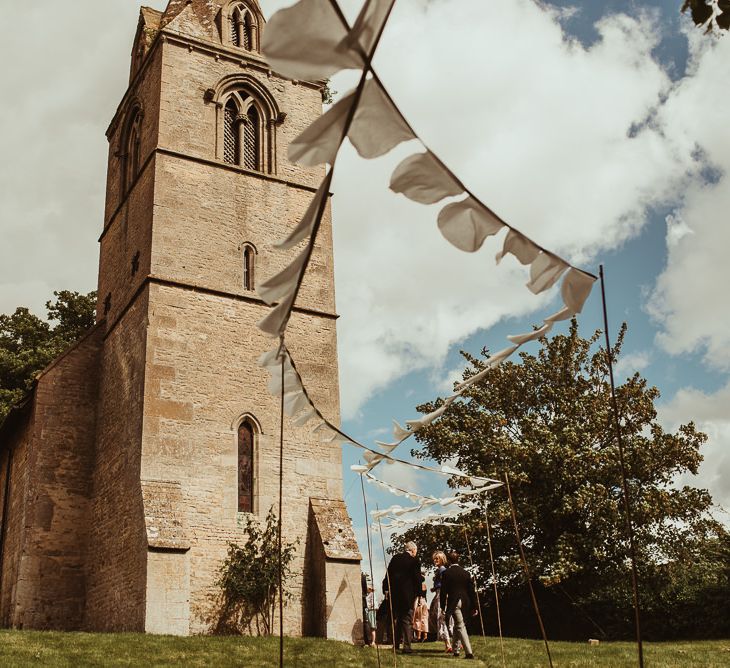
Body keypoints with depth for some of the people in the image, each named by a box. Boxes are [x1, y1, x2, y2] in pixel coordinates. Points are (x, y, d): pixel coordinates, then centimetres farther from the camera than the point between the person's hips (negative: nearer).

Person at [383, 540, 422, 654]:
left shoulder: (395, 559, 5)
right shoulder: (414, 561, -10)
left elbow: (388, 575, 9)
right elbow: (417, 579, -9)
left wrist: (386, 589, 16)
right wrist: (418, 592, 8)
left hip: (394, 593, 5)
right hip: (408, 594, -5)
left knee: (396, 618, 18)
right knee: (407, 620, 1)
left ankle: (396, 642, 24)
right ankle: (406, 646, -3)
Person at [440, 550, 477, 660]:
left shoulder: (446, 573, -5)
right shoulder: (466, 573, 8)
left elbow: (443, 592, -6)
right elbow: (472, 590, 7)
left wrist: (443, 607, 0)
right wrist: (474, 606, 11)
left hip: (453, 602, -5)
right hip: (465, 602, 5)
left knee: (460, 626, -6)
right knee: (457, 626, 20)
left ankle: (469, 652, -17)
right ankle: (455, 650, 26)